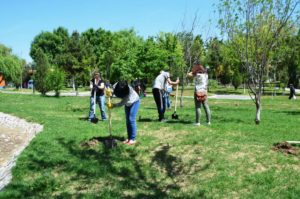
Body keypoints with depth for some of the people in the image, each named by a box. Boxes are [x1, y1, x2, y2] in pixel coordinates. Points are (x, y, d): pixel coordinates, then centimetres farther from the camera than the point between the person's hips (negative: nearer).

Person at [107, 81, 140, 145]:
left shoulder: (130, 91, -40)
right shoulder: (115, 86, -27)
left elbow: (122, 103, -35)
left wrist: (113, 105, -37)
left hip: (134, 102, -6)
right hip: (128, 104, 6)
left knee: (131, 119, -12)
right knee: (127, 120, 4)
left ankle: (133, 139, -8)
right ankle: (129, 138, 11)